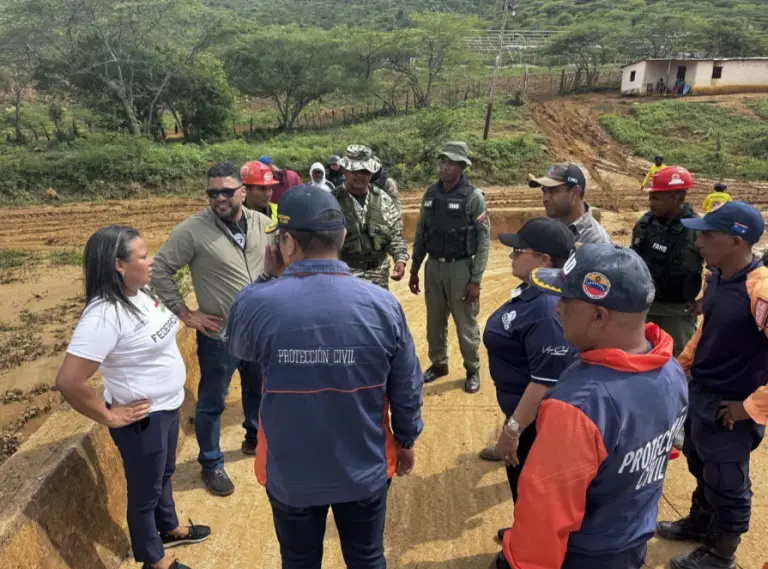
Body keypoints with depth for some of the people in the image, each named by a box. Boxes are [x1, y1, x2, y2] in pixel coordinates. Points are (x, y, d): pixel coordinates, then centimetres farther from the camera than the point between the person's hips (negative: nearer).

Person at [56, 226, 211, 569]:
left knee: (164, 474, 29)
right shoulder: (104, 315, -30)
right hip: (142, 419, -8)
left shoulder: (141, 293, -3)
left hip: (167, 406, 8)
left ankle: (169, 529, 54)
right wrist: (110, 416, -21)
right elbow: (68, 381, -31)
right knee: (145, 491, 14)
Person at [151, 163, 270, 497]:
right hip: (219, 335, -5)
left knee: (258, 390, 24)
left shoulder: (262, 224, -3)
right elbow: (160, 270, -12)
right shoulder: (193, 230, -17)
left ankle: (254, 439, 49)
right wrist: (185, 313, -12)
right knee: (212, 403, 10)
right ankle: (211, 464, 31)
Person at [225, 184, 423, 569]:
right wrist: (406, 440, 12)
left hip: (290, 473, 0)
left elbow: (239, 349, 4)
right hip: (363, 468, 1)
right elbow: (407, 389, -7)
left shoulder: (256, 303, -21)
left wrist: (271, 277, 4)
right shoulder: (382, 304, -17)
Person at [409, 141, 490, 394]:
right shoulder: (430, 193, 4)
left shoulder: (473, 197, -11)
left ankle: (472, 371, 23)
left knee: (466, 325, 5)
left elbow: (483, 240, -11)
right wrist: (414, 269, 11)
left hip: (460, 269, -5)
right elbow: (420, 233, 11)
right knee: (435, 323, 15)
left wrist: (476, 280, -15)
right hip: (433, 267, 5)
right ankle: (438, 364, 33)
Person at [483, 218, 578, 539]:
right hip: (523, 409, 10)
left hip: (536, 420, -10)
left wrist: (513, 428, -25)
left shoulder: (548, 309, -31)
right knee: (521, 481, 27)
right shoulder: (532, 291, 1)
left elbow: (547, 381, -32)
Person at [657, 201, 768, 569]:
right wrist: (681, 365, 15)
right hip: (699, 391, 8)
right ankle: (699, 522, 50)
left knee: (726, 483, 13)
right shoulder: (717, 276, -3)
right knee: (700, 466, 26)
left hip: (730, 406, -8)